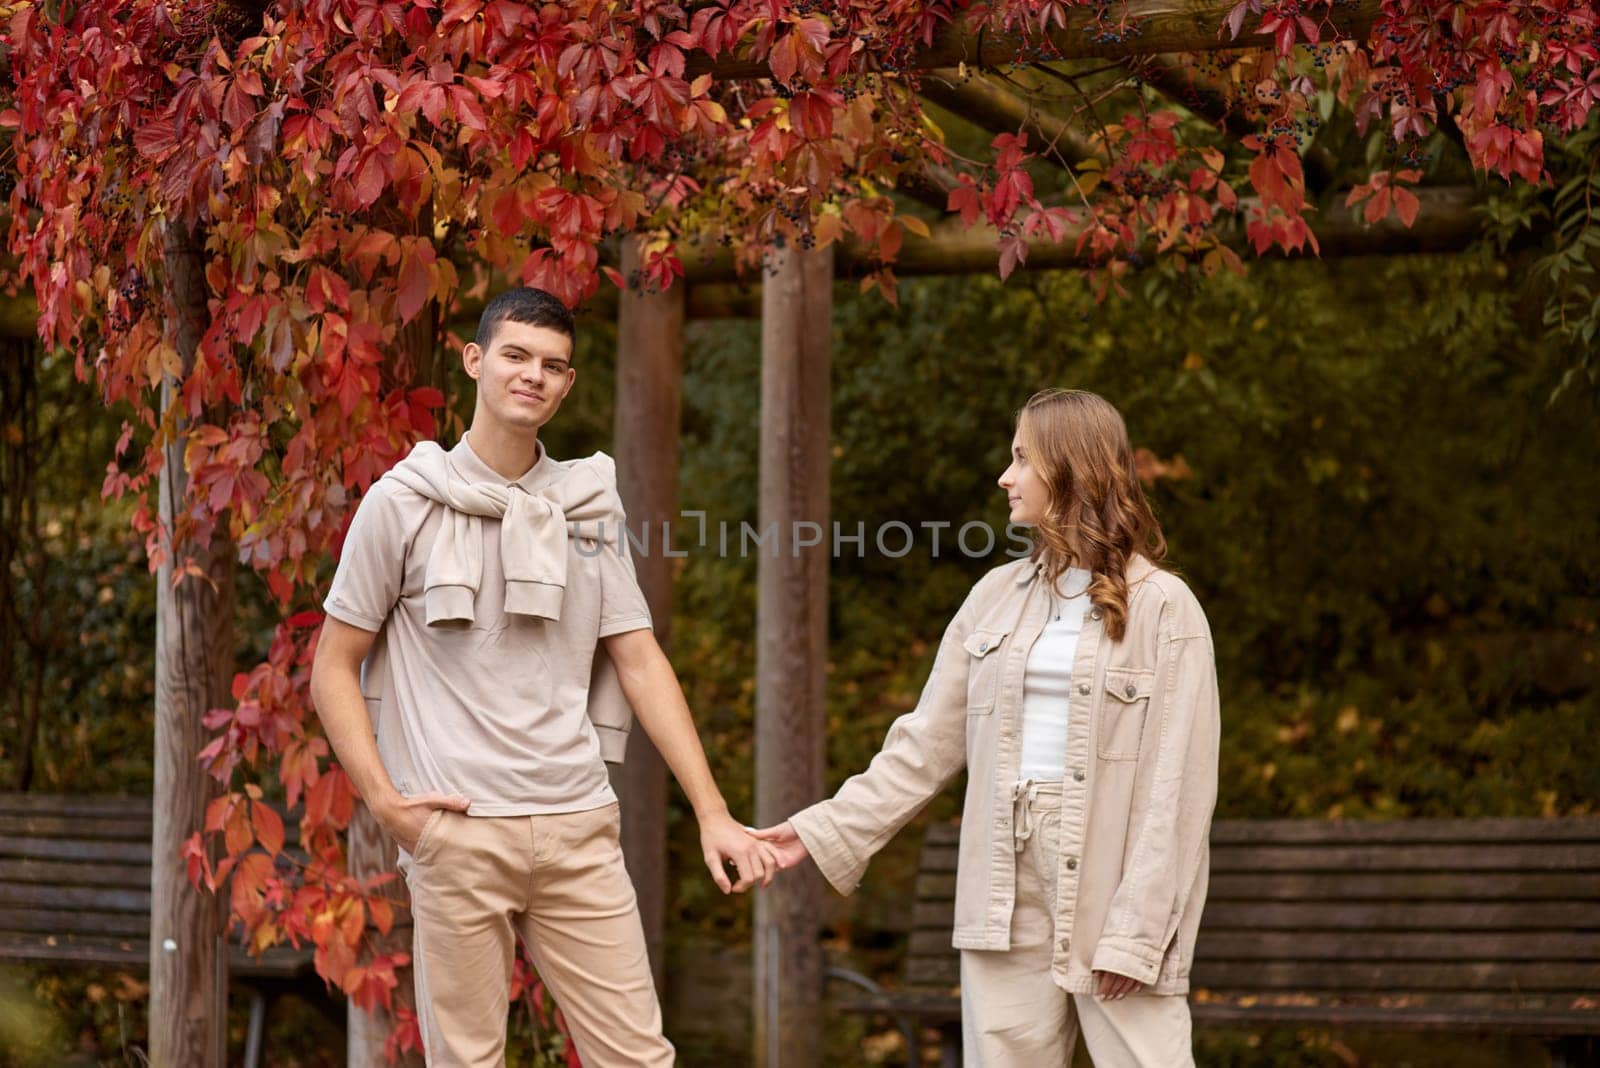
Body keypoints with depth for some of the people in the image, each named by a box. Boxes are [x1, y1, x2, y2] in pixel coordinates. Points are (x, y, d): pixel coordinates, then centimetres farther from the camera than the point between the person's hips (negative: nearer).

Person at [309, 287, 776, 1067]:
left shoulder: (590, 507, 12)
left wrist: (713, 814, 3)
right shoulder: (405, 503, 2)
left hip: (577, 827, 3)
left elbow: (642, 665, 11)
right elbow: (333, 670, 4)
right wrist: (385, 802, -8)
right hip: (455, 832, -3)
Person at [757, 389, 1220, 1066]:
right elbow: (927, 744, 12)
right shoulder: (997, 596, 12)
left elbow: (1176, 785, -9)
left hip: (1110, 878, -5)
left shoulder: (1163, 608, -4)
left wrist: (1134, 934, -15)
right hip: (1007, 883, 5)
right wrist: (821, 831, 5)